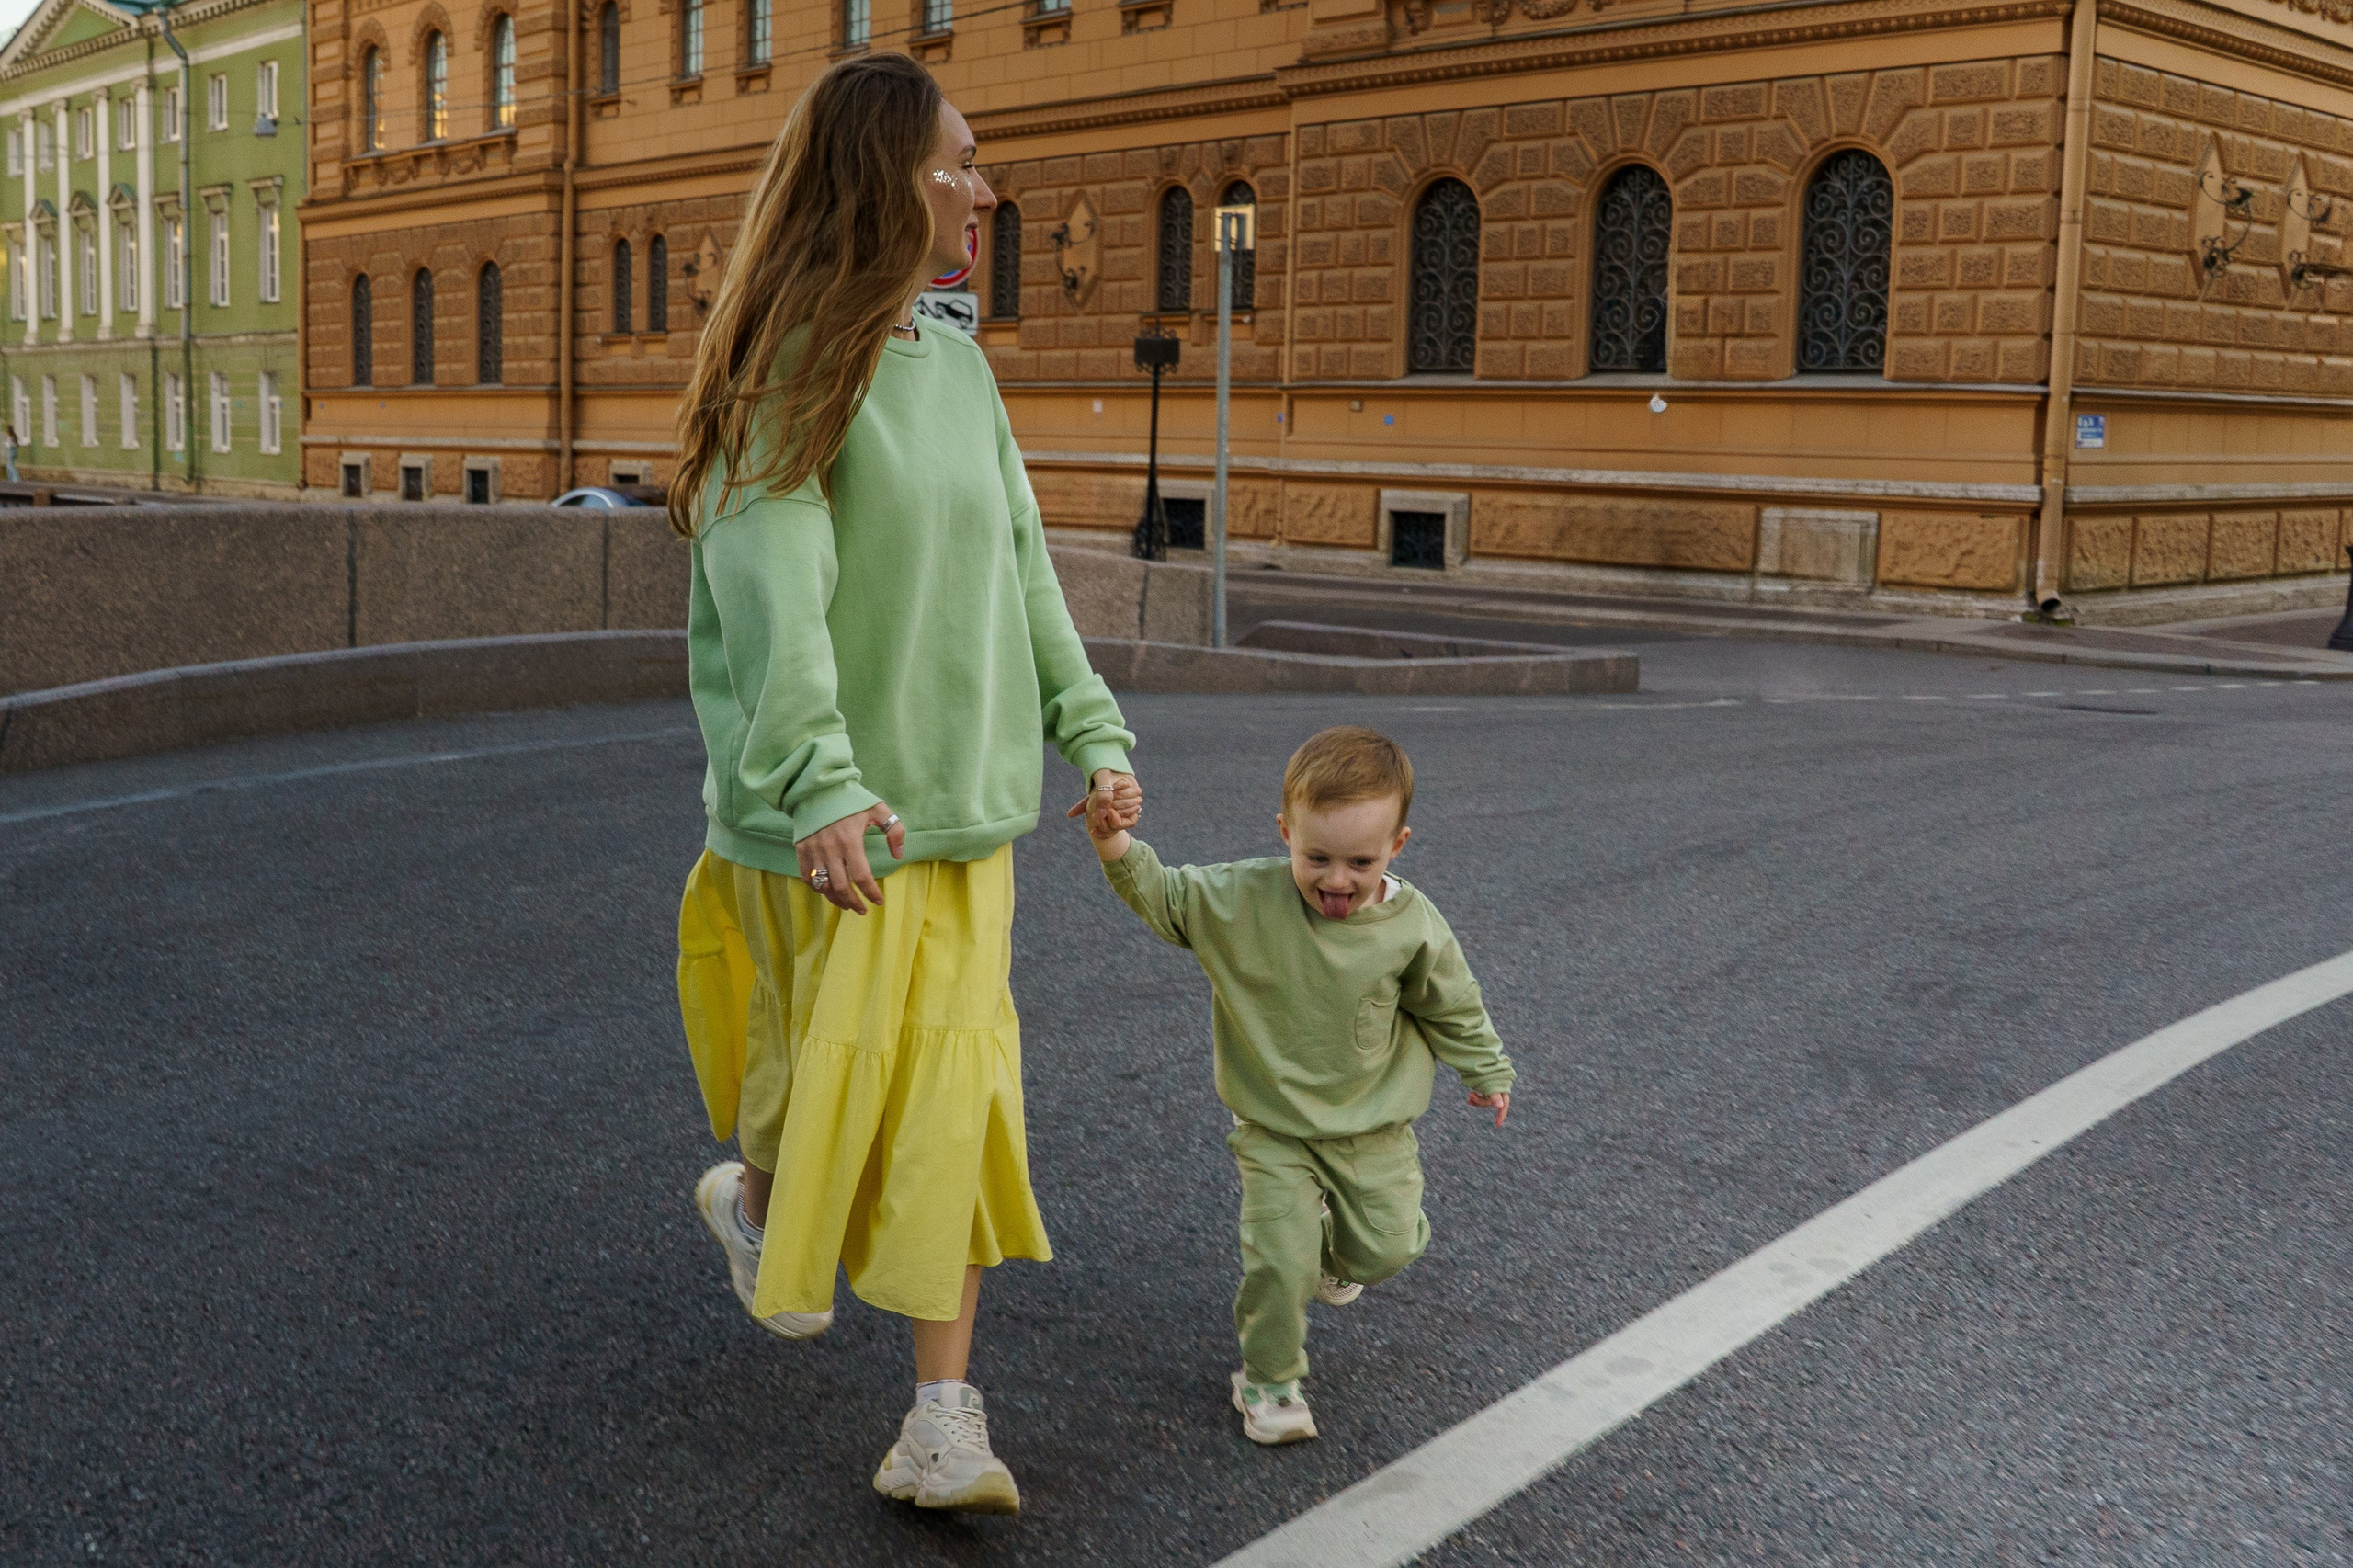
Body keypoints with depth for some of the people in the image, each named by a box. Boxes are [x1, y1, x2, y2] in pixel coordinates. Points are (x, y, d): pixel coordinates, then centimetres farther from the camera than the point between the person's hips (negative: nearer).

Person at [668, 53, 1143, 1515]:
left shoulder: (960, 368, 9)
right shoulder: (791, 372, -12)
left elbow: (1023, 571, 14)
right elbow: (776, 591, -23)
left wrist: (1092, 730, 10)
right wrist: (815, 782, -33)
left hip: (961, 802, 6)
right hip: (833, 818, -5)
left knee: (952, 1101, 4)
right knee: (828, 1068, 9)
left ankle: (944, 1419, 11)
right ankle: (758, 1200, 45)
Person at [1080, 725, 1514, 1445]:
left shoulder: (1413, 926, -15)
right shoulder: (1242, 898, -20)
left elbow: (1451, 1005, 1)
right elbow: (1165, 898, -14)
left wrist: (1485, 1070, 15)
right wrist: (1119, 849, -34)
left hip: (1375, 1123, 2)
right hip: (1275, 1125, -1)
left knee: (1384, 1246, 9)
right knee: (1278, 1261, -7)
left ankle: (1329, 1255, 45)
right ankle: (1268, 1381, 17)